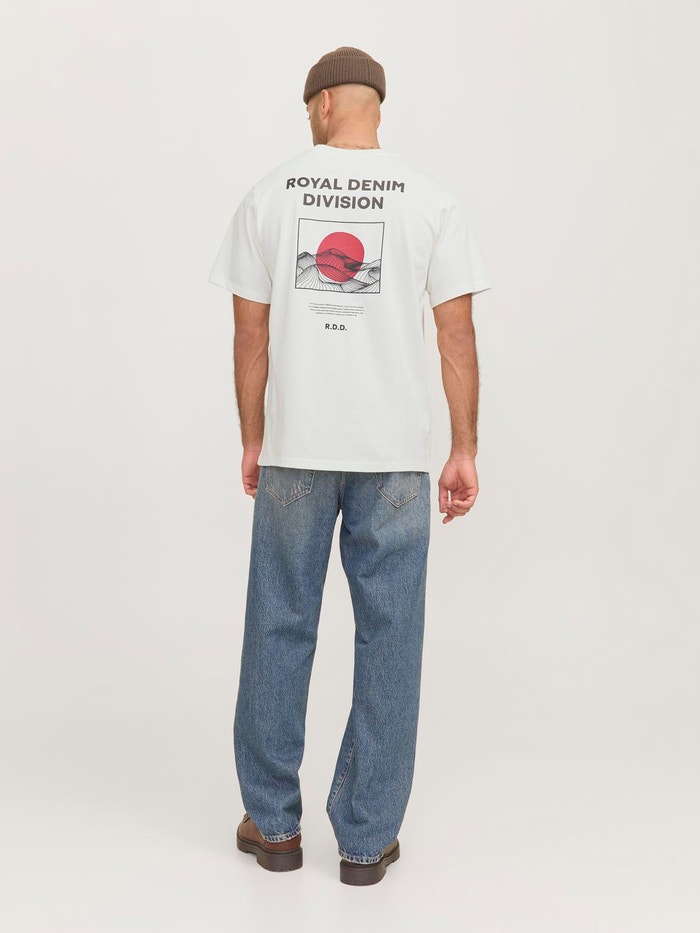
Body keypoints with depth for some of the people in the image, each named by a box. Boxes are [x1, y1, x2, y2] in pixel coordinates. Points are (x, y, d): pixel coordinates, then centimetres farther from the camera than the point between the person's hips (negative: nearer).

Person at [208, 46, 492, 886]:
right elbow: (456, 334, -3)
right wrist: (464, 452, 3)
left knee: (280, 630, 12)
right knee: (387, 637, 7)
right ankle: (366, 838, 15)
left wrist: (252, 440, 12)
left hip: (293, 449, 1)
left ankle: (273, 824, 24)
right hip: (395, 454, 0)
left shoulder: (270, 194, 2)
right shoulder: (430, 199, 0)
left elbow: (251, 333, 2)